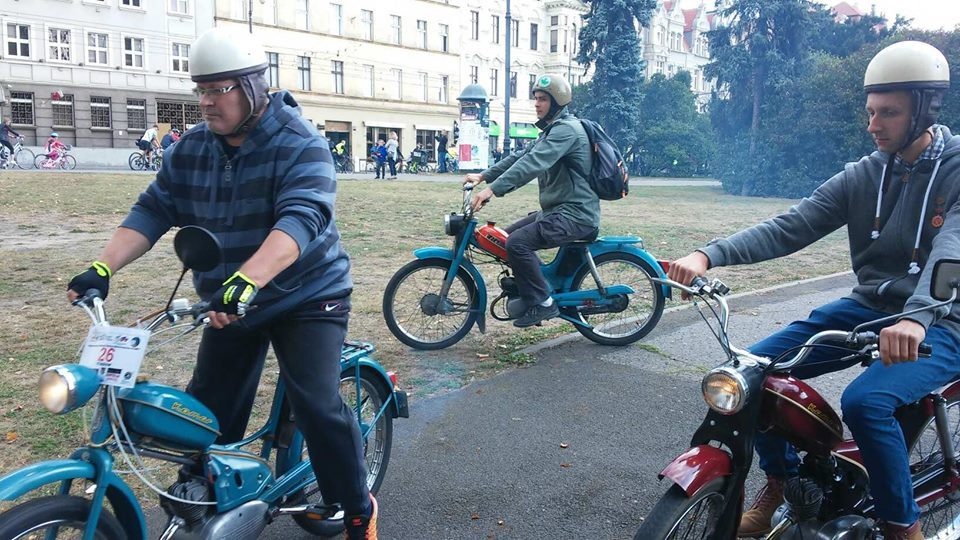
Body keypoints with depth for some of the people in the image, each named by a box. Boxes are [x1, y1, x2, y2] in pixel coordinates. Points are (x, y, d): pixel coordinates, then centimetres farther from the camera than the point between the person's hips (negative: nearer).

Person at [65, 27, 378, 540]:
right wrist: (103, 267, -18)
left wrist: (247, 280, -48)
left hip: (307, 295, -5)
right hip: (228, 301, 6)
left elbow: (301, 219, -32)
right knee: (208, 412, 8)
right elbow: (153, 210, -1)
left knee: (317, 406, -16)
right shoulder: (189, 150, 2)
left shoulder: (300, 144, -17)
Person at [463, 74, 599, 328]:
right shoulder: (552, 129, 19)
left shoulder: (566, 129, -16)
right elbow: (520, 157, 14)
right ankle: (538, 289, 19)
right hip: (558, 209, 11)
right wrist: (484, 176, 3)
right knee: (507, 236, 11)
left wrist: (492, 189, -36)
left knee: (517, 242, -23)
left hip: (575, 214, -11)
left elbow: (532, 163, -29)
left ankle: (542, 303, -11)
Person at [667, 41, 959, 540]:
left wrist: (915, 317, -50)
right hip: (866, 307, 6)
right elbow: (789, 228, -7)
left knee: (865, 401, -32)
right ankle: (782, 481, 13)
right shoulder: (863, 175, 4)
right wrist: (708, 255, -23)